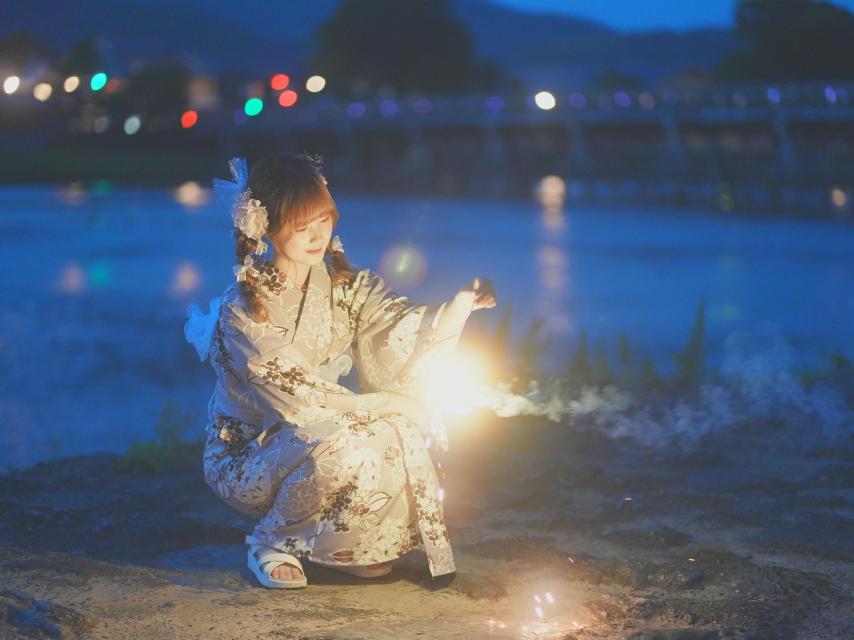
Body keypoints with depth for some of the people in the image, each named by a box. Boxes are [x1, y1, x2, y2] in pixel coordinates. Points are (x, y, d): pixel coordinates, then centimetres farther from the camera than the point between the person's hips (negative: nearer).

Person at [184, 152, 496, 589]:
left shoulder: (342, 283, -2)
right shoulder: (243, 310, -22)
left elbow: (409, 327, -13)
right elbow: (298, 399, -23)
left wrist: (464, 303, -32)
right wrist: (388, 404, -19)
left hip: (311, 436, 7)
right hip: (245, 453, -7)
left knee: (399, 438, -20)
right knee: (341, 449, -35)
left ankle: (332, 547, 6)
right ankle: (271, 543, -6)